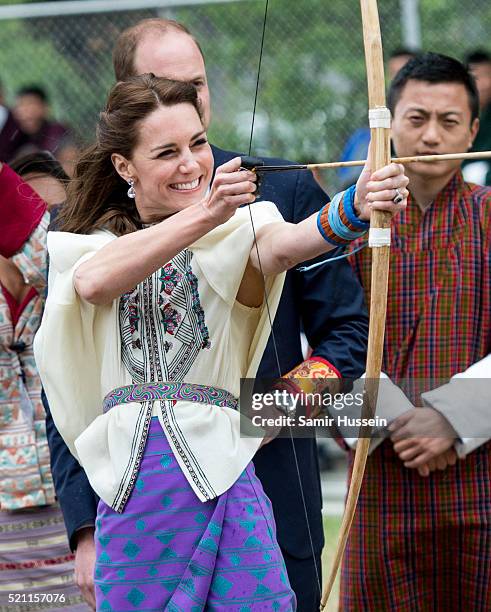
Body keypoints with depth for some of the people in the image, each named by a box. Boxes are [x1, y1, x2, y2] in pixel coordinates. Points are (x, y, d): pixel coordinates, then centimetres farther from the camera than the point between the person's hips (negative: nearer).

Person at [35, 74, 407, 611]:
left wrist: (352, 210, -43)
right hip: (129, 497, 2)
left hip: (222, 484, -1)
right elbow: (93, 283, -15)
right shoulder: (91, 244, 11)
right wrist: (203, 216, -28)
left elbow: (282, 246, -20)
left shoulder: (237, 230, 5)